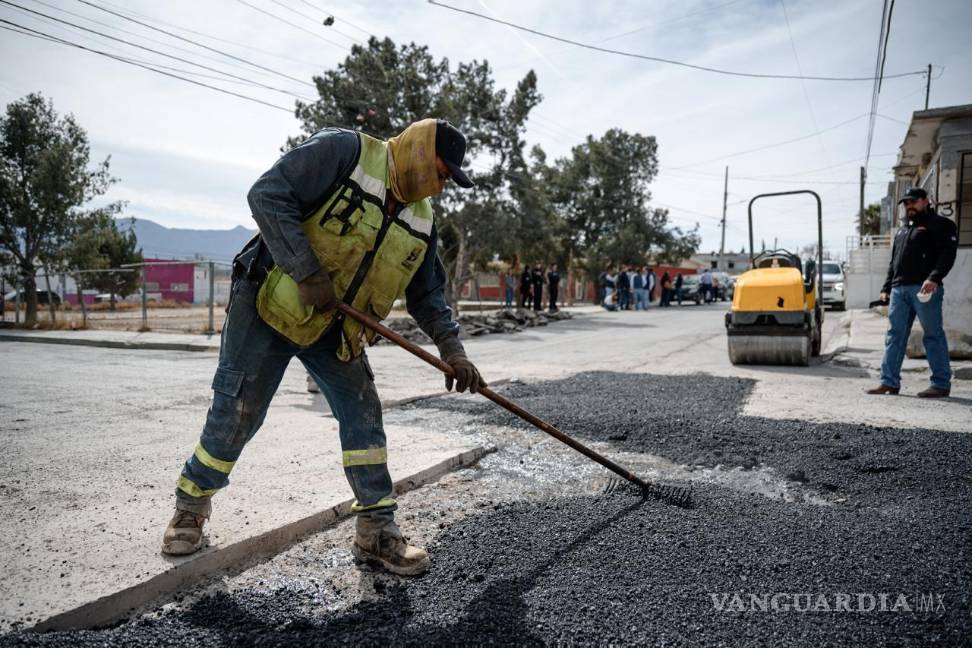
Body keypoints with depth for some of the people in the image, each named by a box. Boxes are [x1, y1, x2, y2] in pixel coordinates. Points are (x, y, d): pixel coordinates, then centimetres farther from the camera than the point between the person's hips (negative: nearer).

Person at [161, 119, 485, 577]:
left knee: (363, 413, -1)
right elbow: (267, 196, -24)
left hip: (335, 330, 6)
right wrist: (309, 273, -29)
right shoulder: (344, 152, -17)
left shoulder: (421, 221, 3)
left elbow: (427, 294, 9)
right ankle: (190, 508, 28)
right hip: (266, 306, -5)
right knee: (236, 415, 1)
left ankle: (377, 532, 11)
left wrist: (452, 351, -3)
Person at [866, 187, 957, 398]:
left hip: (924, 289, -7)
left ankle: (941, 384, 2)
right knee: (894, 335, 4)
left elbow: (947, 254, -10)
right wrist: (886, 287, 19)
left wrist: (934, 278, -23)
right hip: (899, 289, 7)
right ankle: (889, 382, 6)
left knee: (933, 335, -4)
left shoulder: (940, 225, 4)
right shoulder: (902, 230, 27)